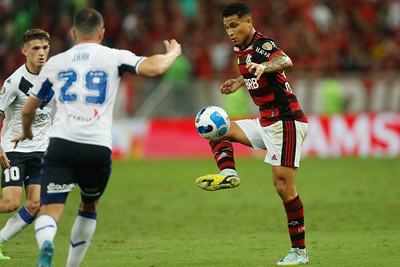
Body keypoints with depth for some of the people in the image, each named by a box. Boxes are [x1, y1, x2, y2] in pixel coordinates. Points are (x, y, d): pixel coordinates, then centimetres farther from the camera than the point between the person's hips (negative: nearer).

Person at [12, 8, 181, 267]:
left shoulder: (55, 63, 18)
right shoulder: (114, 57, 10)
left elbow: (28, 111, 26)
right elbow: (155, 68, -4)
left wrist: (26, 133, 49)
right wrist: (173, 52, 19)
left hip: (61, 143, 0)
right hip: (99, 147, 0)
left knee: (50, 211, -8)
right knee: (89, 207, 25)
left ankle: (46, 246, -41)